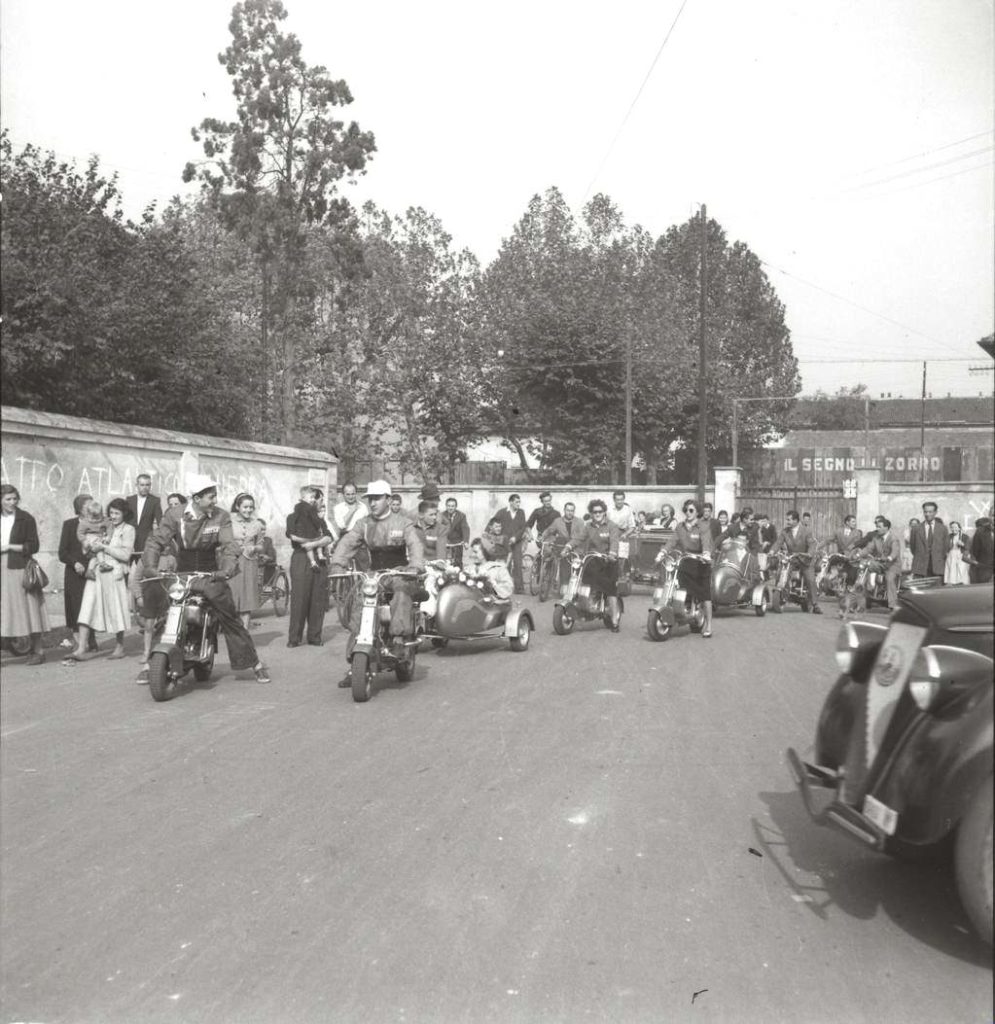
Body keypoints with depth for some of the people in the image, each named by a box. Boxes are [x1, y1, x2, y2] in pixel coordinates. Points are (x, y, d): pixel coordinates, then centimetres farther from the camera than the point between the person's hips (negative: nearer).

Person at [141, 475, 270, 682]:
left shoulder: (221, 517, -5)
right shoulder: (174, 515, -5)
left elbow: (229, 546, -14)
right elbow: (156, 540, -11)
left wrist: (227, 570, -33)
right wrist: (150, 565, -29)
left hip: (210, 575, -1)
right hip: (182, 574, 1)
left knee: (230, 620, -3)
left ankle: (255, 664, 4)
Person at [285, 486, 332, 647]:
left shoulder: (319, 518, 23)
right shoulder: (293, 517, 9)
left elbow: (329, 538, 6)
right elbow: (294, 537, -11)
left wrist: (313, 544, -13)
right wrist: (319, 541, -9)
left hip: (320, 560, 4)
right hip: (301, 559, -4)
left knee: (318, 598, 1)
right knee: (299, 598, -7)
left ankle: (315, 636, 7)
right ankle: (294, 638, -3)